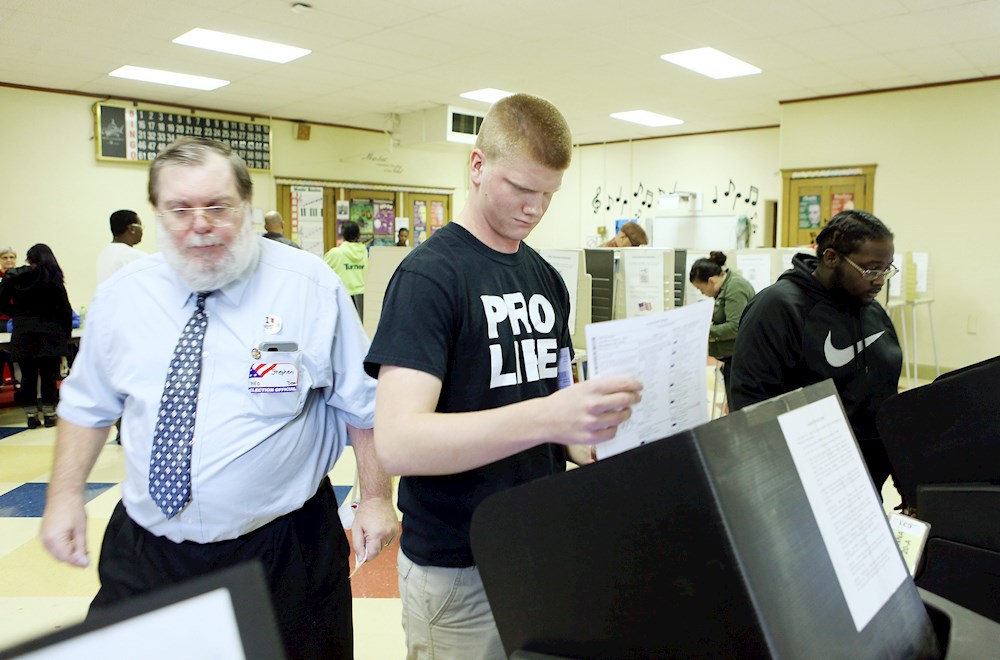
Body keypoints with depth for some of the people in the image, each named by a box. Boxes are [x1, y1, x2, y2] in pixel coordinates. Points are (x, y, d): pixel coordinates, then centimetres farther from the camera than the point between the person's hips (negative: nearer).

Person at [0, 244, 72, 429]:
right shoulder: (52, 278, -7)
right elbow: (64, 307, -8)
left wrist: (19, 315, 18)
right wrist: (66, 332, 1)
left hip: (22, 335, 3)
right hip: (48, 333, -2)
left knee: (28, 376, 9)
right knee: (49, 375, 5)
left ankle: (31, 415, 13)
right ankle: (49, 415, 8)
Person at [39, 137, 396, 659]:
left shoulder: (311, 287, -10)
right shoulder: (120, 296, 1)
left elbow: (363, 404, -5)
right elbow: (88, 405, 12)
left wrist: (376, 496, -6)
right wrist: (66, 493, 4)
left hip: (284, 551, -2)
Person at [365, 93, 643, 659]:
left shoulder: (548, 279, 6)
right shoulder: (430, 274, -16)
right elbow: (398, 442, -27)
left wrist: (598, 449, -7)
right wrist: (546, 417, -39)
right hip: (456, 567, -6)